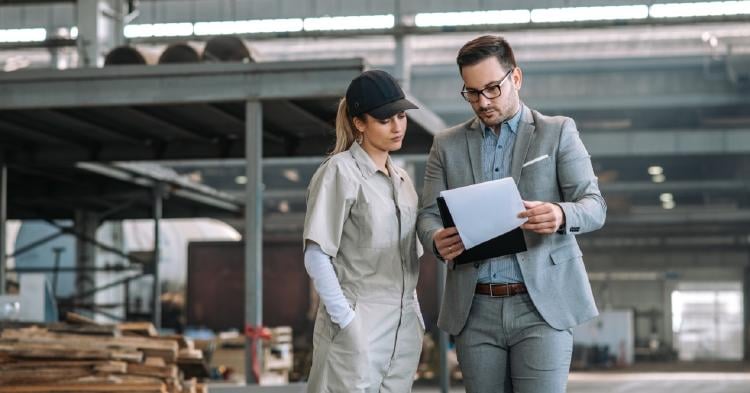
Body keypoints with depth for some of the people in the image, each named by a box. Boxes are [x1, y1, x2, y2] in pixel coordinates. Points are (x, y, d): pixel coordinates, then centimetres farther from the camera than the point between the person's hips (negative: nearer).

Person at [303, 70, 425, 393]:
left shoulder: (402, 179, 15)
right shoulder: (340, 172, -6)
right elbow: (316, 256, -12)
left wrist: (416, 314, 10)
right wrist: (345, 320, -16)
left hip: (404, 330, 6)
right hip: (358, 328, -6)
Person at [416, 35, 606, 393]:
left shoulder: (558, 133, 5)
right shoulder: (447, 145, 12)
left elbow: (594, 206, -2)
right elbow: (428, 214, 9)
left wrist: (562, 215, -26)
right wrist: (437, 239, -17)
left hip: (541, 303, -3)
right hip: (474, 310, 3)